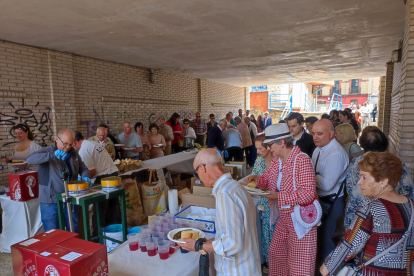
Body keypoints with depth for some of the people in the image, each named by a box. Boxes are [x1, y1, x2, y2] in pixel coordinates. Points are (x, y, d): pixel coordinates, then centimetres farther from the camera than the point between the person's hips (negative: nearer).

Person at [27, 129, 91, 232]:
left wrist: (85, 177, -6)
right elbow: (30, 159, -26)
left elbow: (83, 168, 16)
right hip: (50, 202, -4)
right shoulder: (47, 151, -8)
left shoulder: (73, 153, 7)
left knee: (73, 233, 17)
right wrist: (52, 155, -38)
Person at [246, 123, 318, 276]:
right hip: (284, 216, 8)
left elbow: (308, 193, -28)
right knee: (275, 251, 22)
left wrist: (278, 196, -26)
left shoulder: (302, 160, -23)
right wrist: (257, 179, -7)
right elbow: (268, 178, 15)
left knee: (299, 263, 7)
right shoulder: (277, 159, 2)